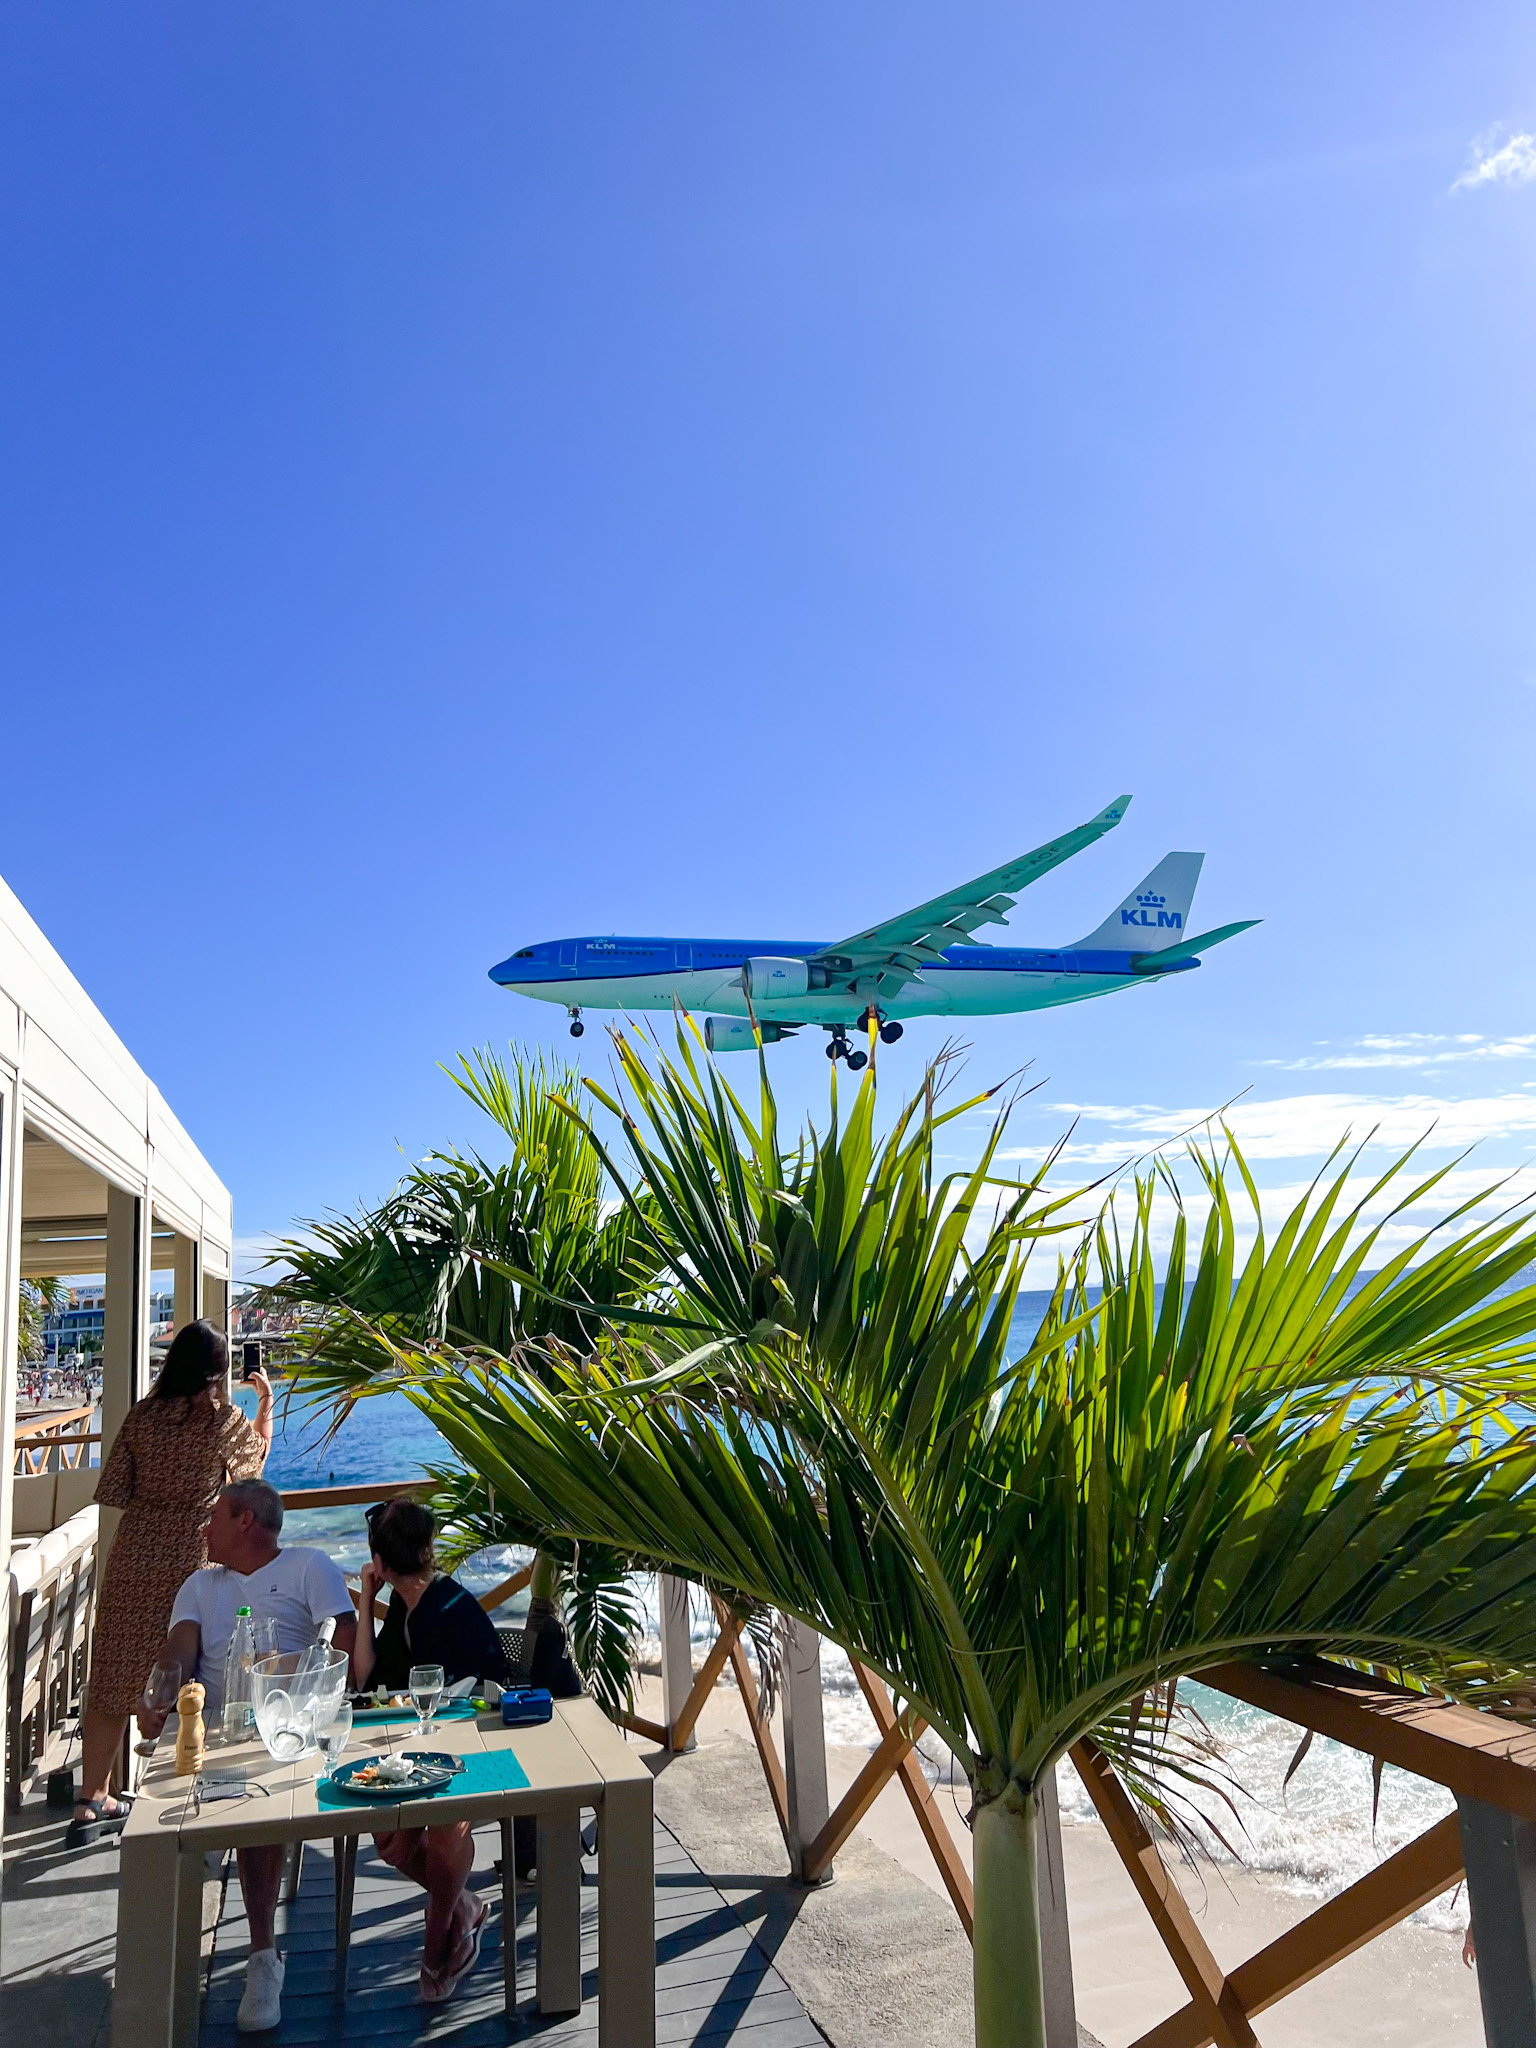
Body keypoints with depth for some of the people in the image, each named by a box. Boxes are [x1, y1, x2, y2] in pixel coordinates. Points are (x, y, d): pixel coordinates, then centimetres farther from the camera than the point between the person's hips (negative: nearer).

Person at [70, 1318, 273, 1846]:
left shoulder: (142, 1414, 0)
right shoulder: (224, 1421, -8)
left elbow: (114, 1492, 3)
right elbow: (259, 1453, 13)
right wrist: (267, 1399, 25)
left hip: (132, 1558, 3)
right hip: (190, 1563, -3)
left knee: (112, 1683, 12)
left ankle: (92, 1803, 21)